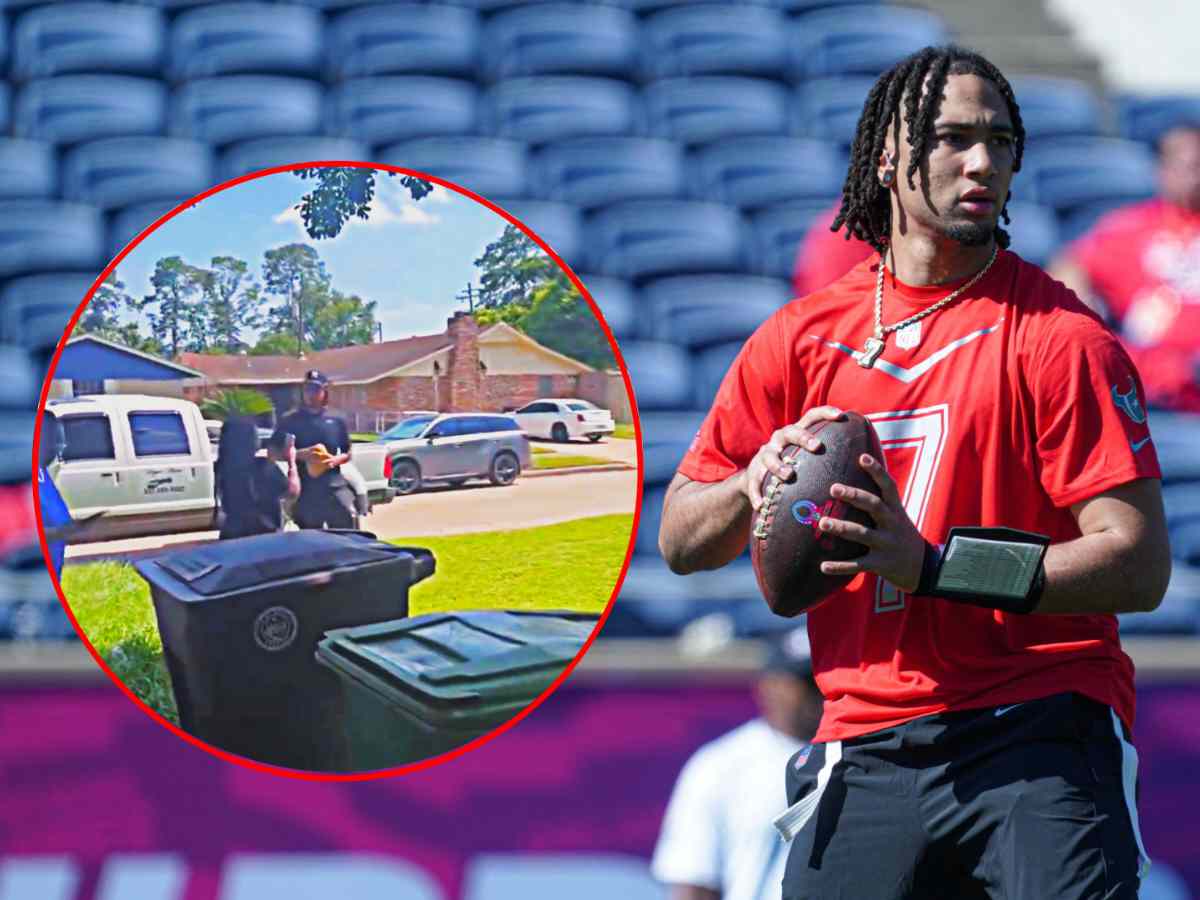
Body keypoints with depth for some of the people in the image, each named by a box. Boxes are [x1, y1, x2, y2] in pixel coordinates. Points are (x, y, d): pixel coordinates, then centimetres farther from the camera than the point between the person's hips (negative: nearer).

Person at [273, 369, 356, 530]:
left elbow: (347, 454, 16)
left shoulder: (336, 422, 12)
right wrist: (301, 454, -15)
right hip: (305, 489, -1)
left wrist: (335, 460, -7)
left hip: (334, 486, 2)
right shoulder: (290, 422, 4)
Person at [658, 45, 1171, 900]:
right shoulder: (804, 335, 12)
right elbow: (679, 540, 15)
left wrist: (934, 566, -19)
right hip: (868, 750, 4)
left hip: (1039, 735, -4)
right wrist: (755, 484, -8)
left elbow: (1139, 565, -11)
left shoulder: (1062, 337, -3)